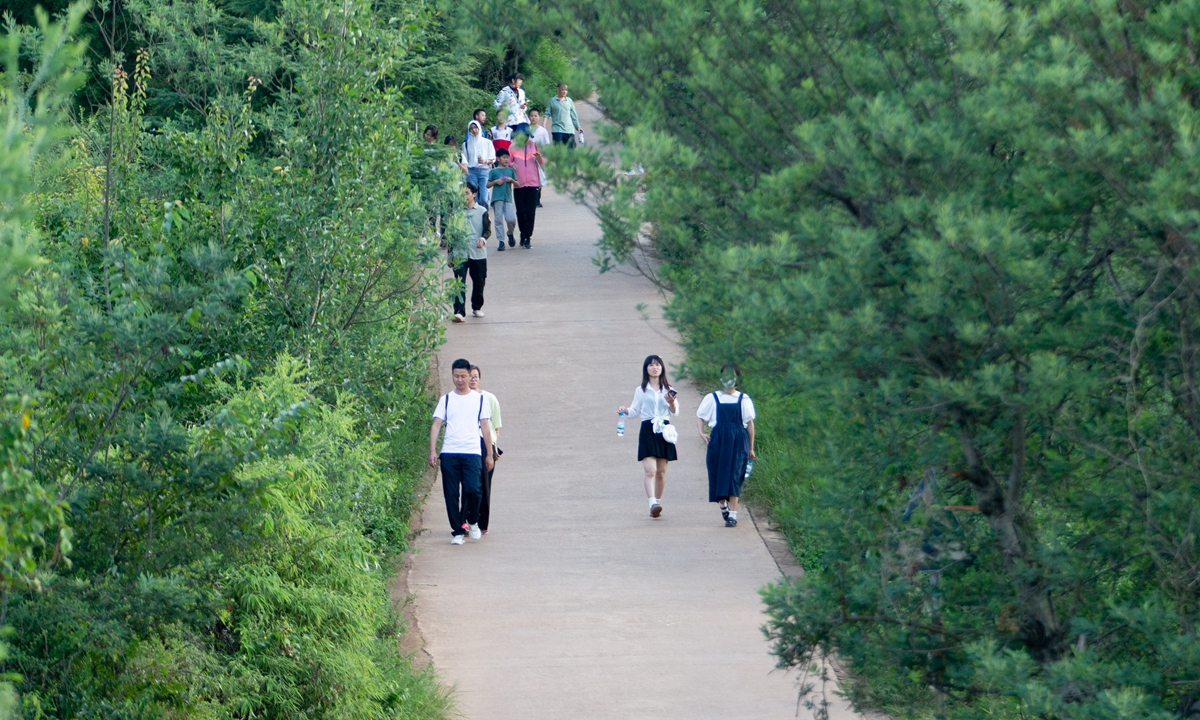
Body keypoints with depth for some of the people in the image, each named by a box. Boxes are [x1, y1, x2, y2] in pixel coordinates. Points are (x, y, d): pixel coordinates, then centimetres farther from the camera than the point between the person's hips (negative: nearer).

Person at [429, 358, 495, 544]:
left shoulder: (479, 399, 10)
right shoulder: (445, 400, 10)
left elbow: (486, 427, 12)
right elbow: (436, 425, 6)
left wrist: (489, 455, 9)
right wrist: (433, 451, -5)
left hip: (472, 452, -1)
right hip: (449, 453, 1)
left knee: (472, 489, -16)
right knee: (451, 494, -2)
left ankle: (472, 522, 10)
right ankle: (457, 532, 7)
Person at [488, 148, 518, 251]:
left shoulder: (511, 171, 12)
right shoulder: (494, 171, 5)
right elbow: (488, 185, 6)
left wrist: (512, 180, -6)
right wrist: (495, 182, -10)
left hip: (508, 198, 1)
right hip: (497, 199, -1)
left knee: (511, 219, -11)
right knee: (499, 220, -2)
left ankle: (510, 234, 20)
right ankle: (501, 241, 4)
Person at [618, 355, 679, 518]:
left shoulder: (668, 390, 10)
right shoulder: (641, 390, 8)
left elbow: (675, 412, 6)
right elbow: (635, 410, 9)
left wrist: (671, 402, -14)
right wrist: (625, 410, -11)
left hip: (664, 430, 2)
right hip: (647, 431, -2)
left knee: (661, 472, 5)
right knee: (650, 470, -16)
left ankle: (657, 503, 17)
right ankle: (653, 504, -27)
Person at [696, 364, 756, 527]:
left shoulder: (743, 399, 6)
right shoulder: (712, 399, 8)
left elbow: (750, 423, 9)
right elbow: (700, 417, 14)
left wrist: (751, 448, 10)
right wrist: (701, 433, -6)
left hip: (738, 442, -2)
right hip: (718, 440, 2)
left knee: (734, 477, -10)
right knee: (718, 475, 5)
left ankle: (733, 514, -10)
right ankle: (723, 506, 31)